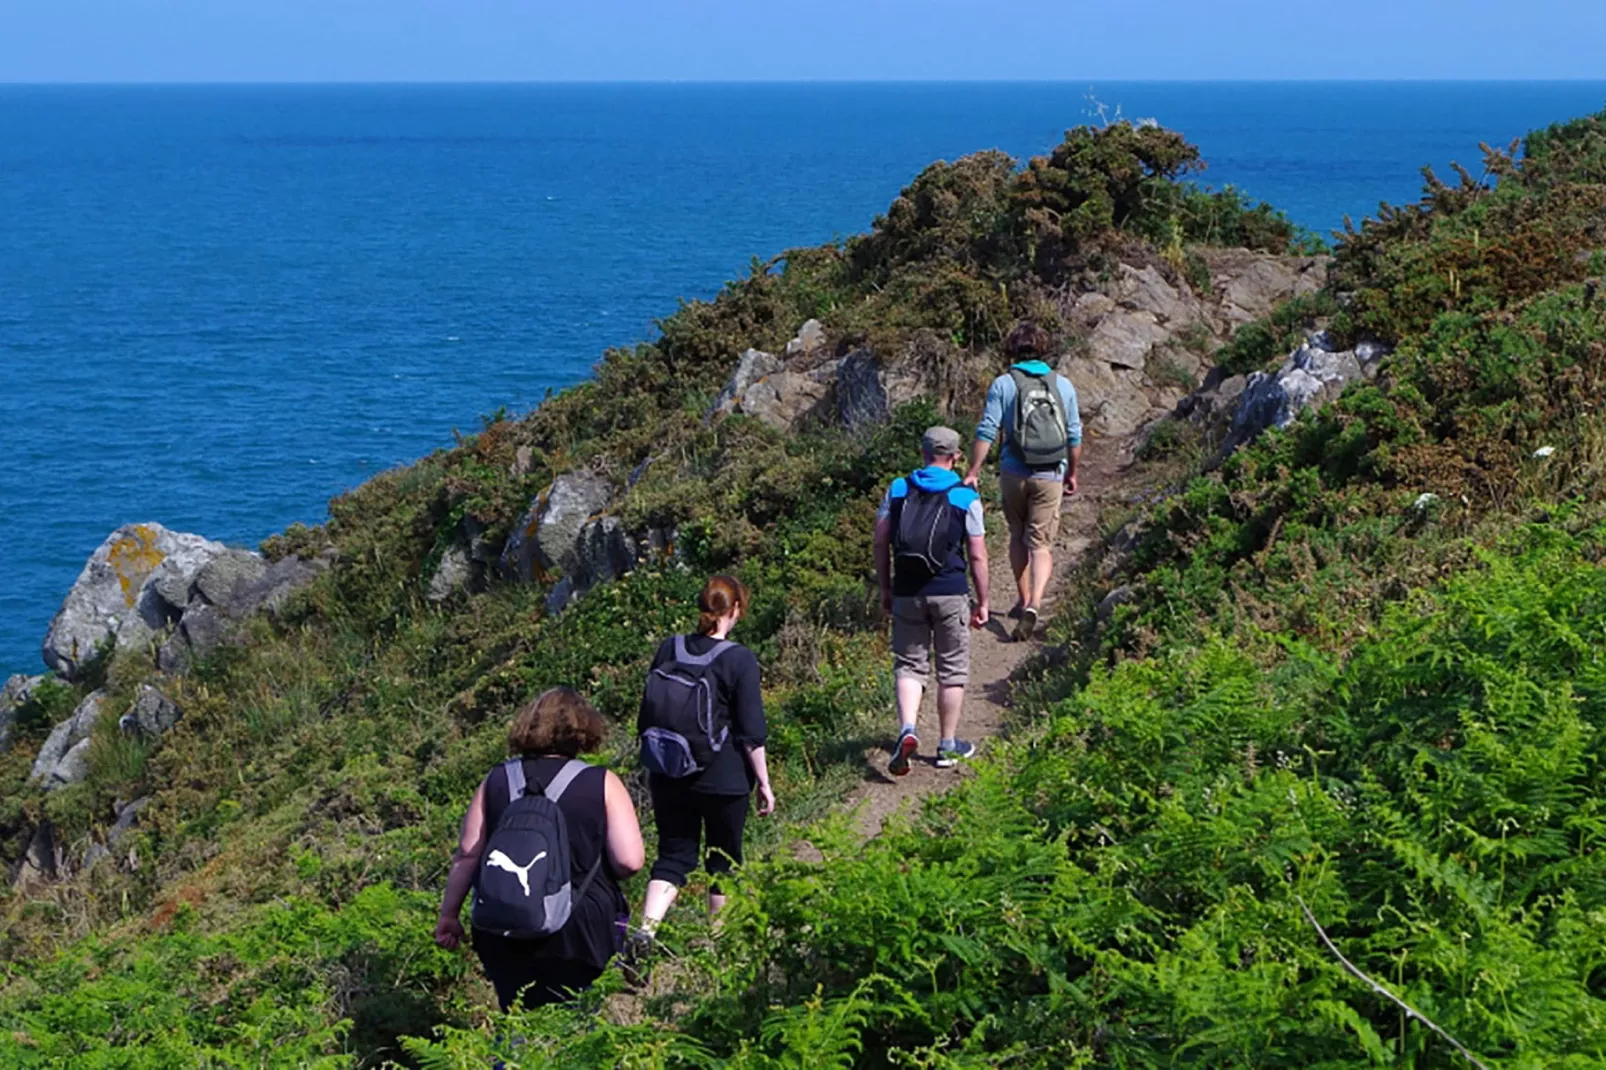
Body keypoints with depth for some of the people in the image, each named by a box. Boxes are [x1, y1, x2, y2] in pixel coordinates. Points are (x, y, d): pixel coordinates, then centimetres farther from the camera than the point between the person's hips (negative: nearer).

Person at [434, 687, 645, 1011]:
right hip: (577, 932, -2)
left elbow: (468, 854, 3)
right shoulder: (602, 783, -2)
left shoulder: (496, 781, 6)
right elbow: (629, 861, -8)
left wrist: (449, 914, 12)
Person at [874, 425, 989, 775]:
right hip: (950, 593, -2)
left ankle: (907, 730, -13)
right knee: (952, 670, 11)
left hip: (906, 592, 2)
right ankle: (948, 745, 19)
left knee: (908, 665, 11)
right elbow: (977, 556, -3)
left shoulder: (897, 490, 4)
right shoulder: (966, 498, -4)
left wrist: (885, 589, 13)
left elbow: (880, 542, 4)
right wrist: (982, 602, 6)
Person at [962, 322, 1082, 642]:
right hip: (1051, 476, 0)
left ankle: (1024, 602, 24)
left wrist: (973, 472, -6)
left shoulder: (1003, 384, -3)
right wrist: (1072, 473, 19)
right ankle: (1034, 604, -19)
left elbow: (987, 432, -9)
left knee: (1018, 537, 20)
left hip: (1014, 473, 0)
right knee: (1041, 544, 1)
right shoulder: (1062, 385, 3)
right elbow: (1074, 436, 7)